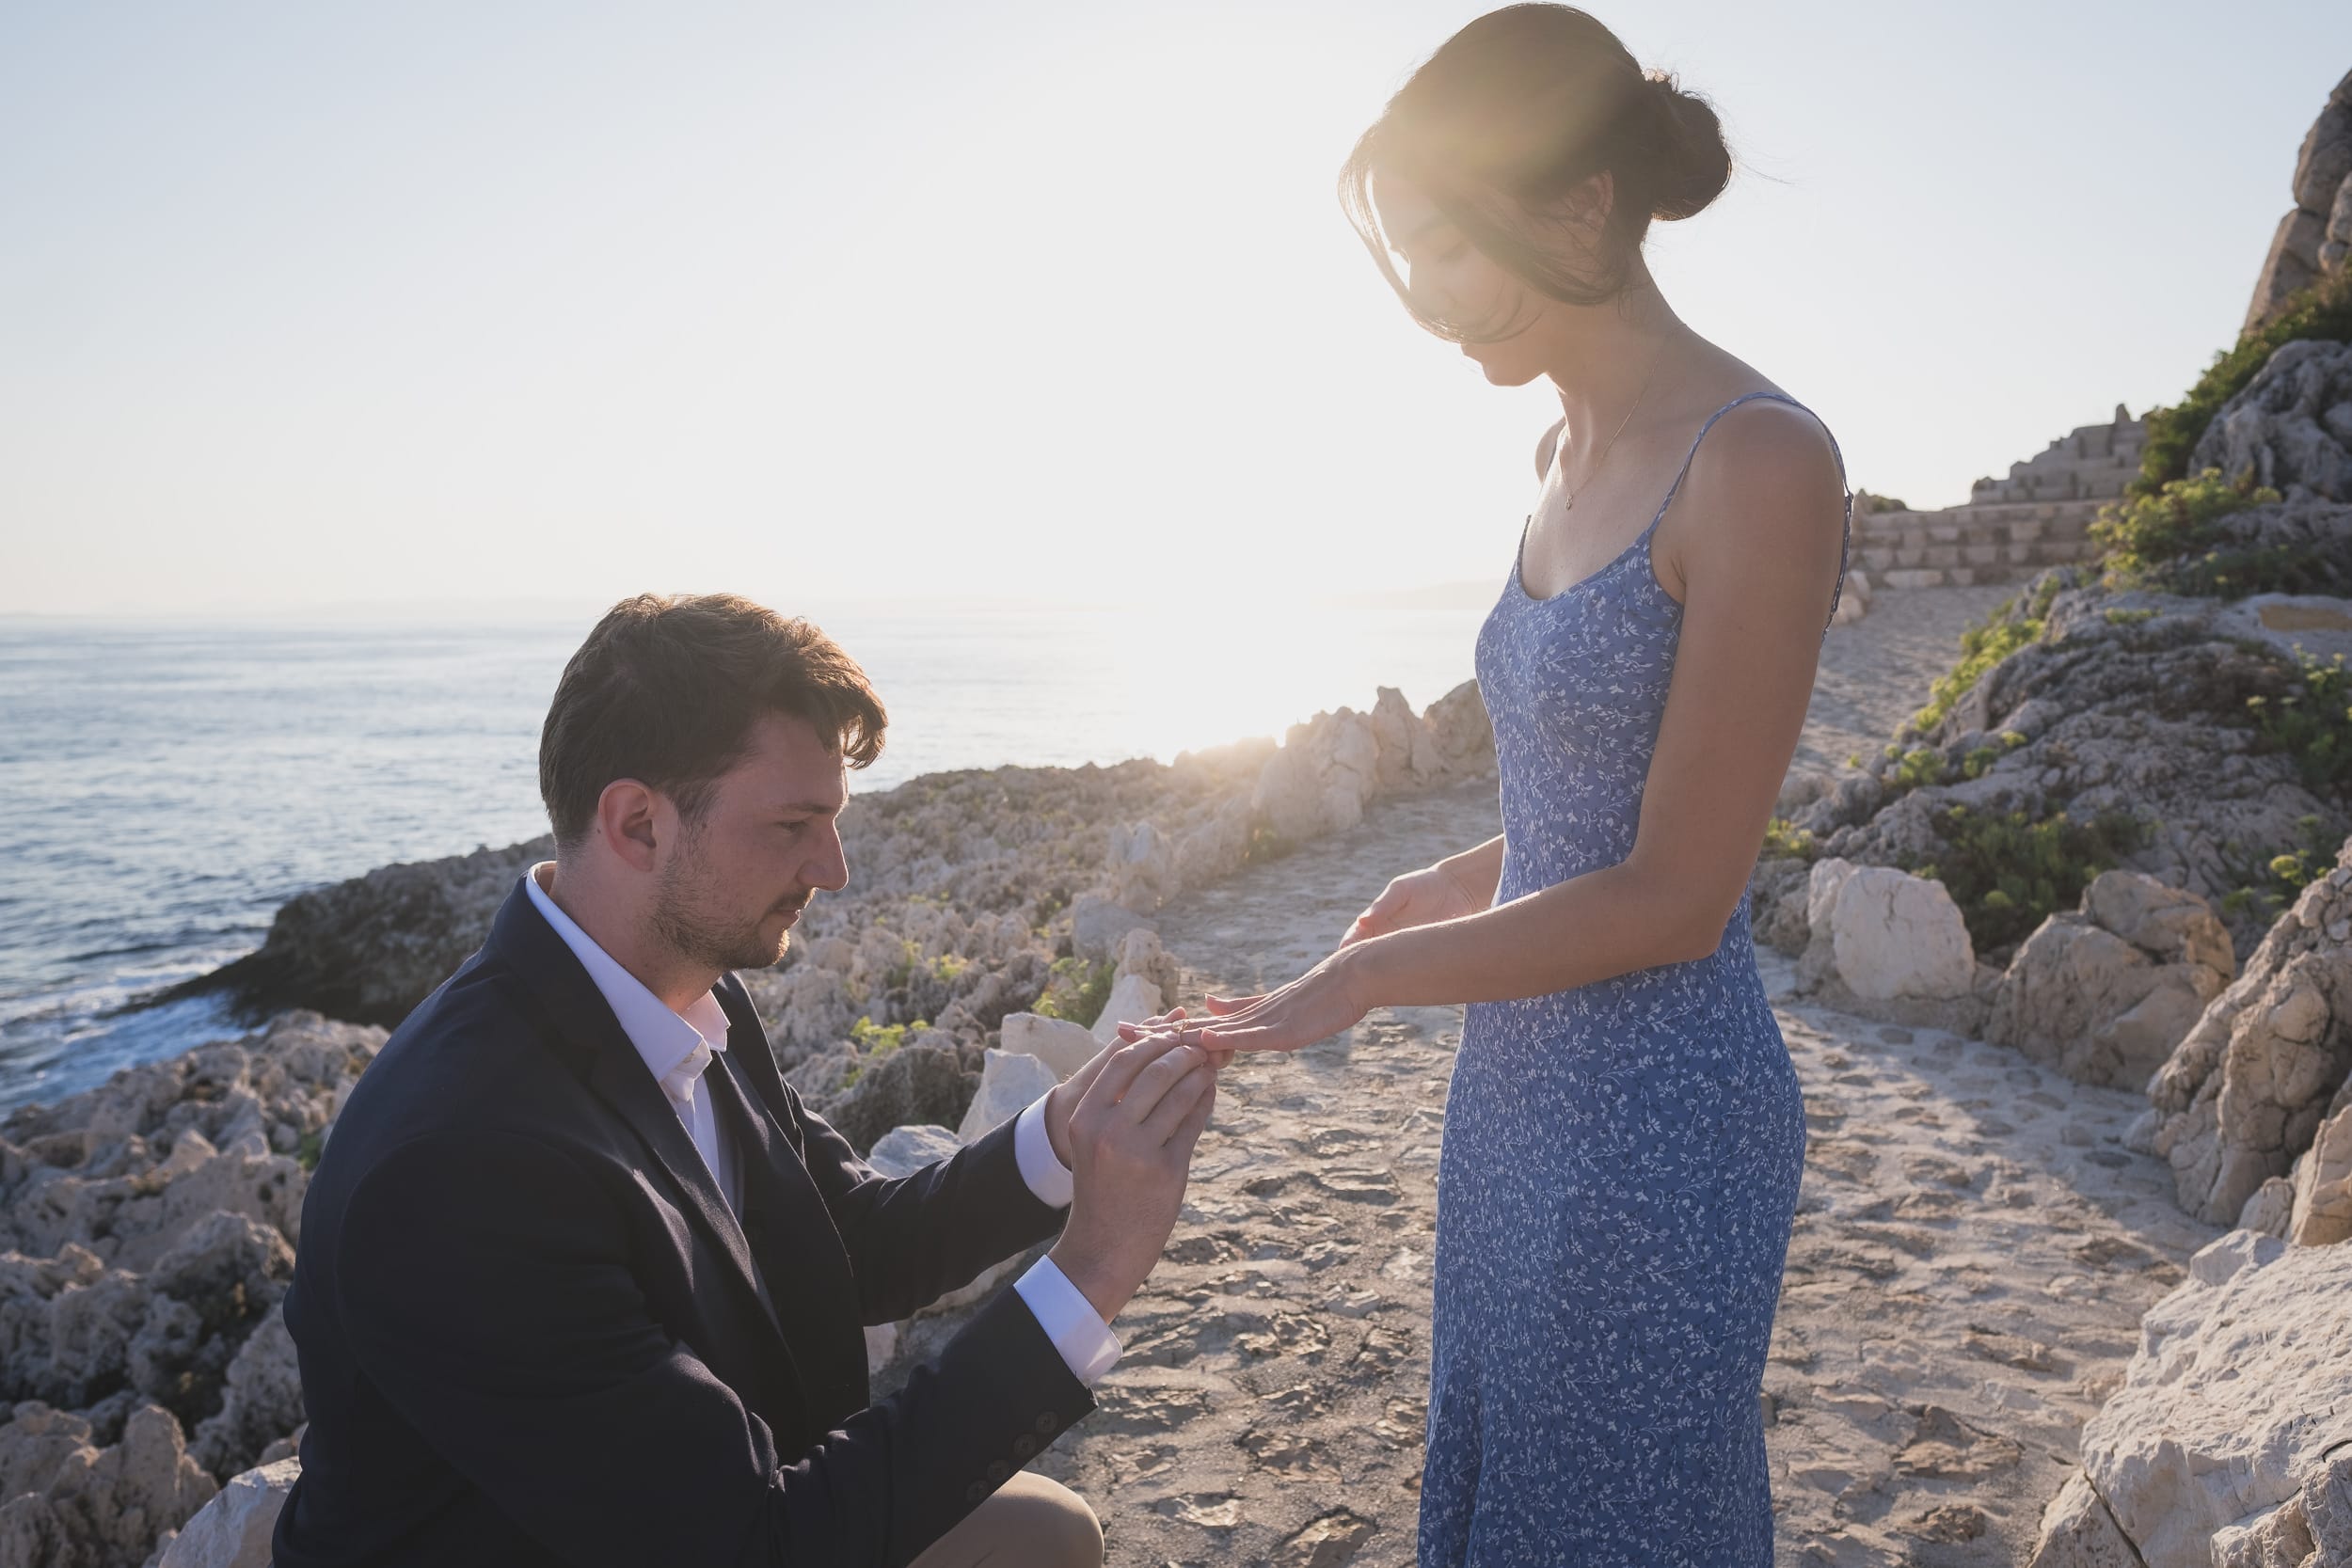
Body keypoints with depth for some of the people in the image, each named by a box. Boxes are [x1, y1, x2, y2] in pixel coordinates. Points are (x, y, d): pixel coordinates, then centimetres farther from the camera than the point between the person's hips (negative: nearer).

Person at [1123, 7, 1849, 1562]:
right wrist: (1464, 879, 19)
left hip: (1654, 1106, -8)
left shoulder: (1760, 463, -19)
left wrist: (1361, 980, -17)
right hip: (1519, 1083, 8)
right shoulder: (1571, 454, 6)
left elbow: (1677, 895, -20)